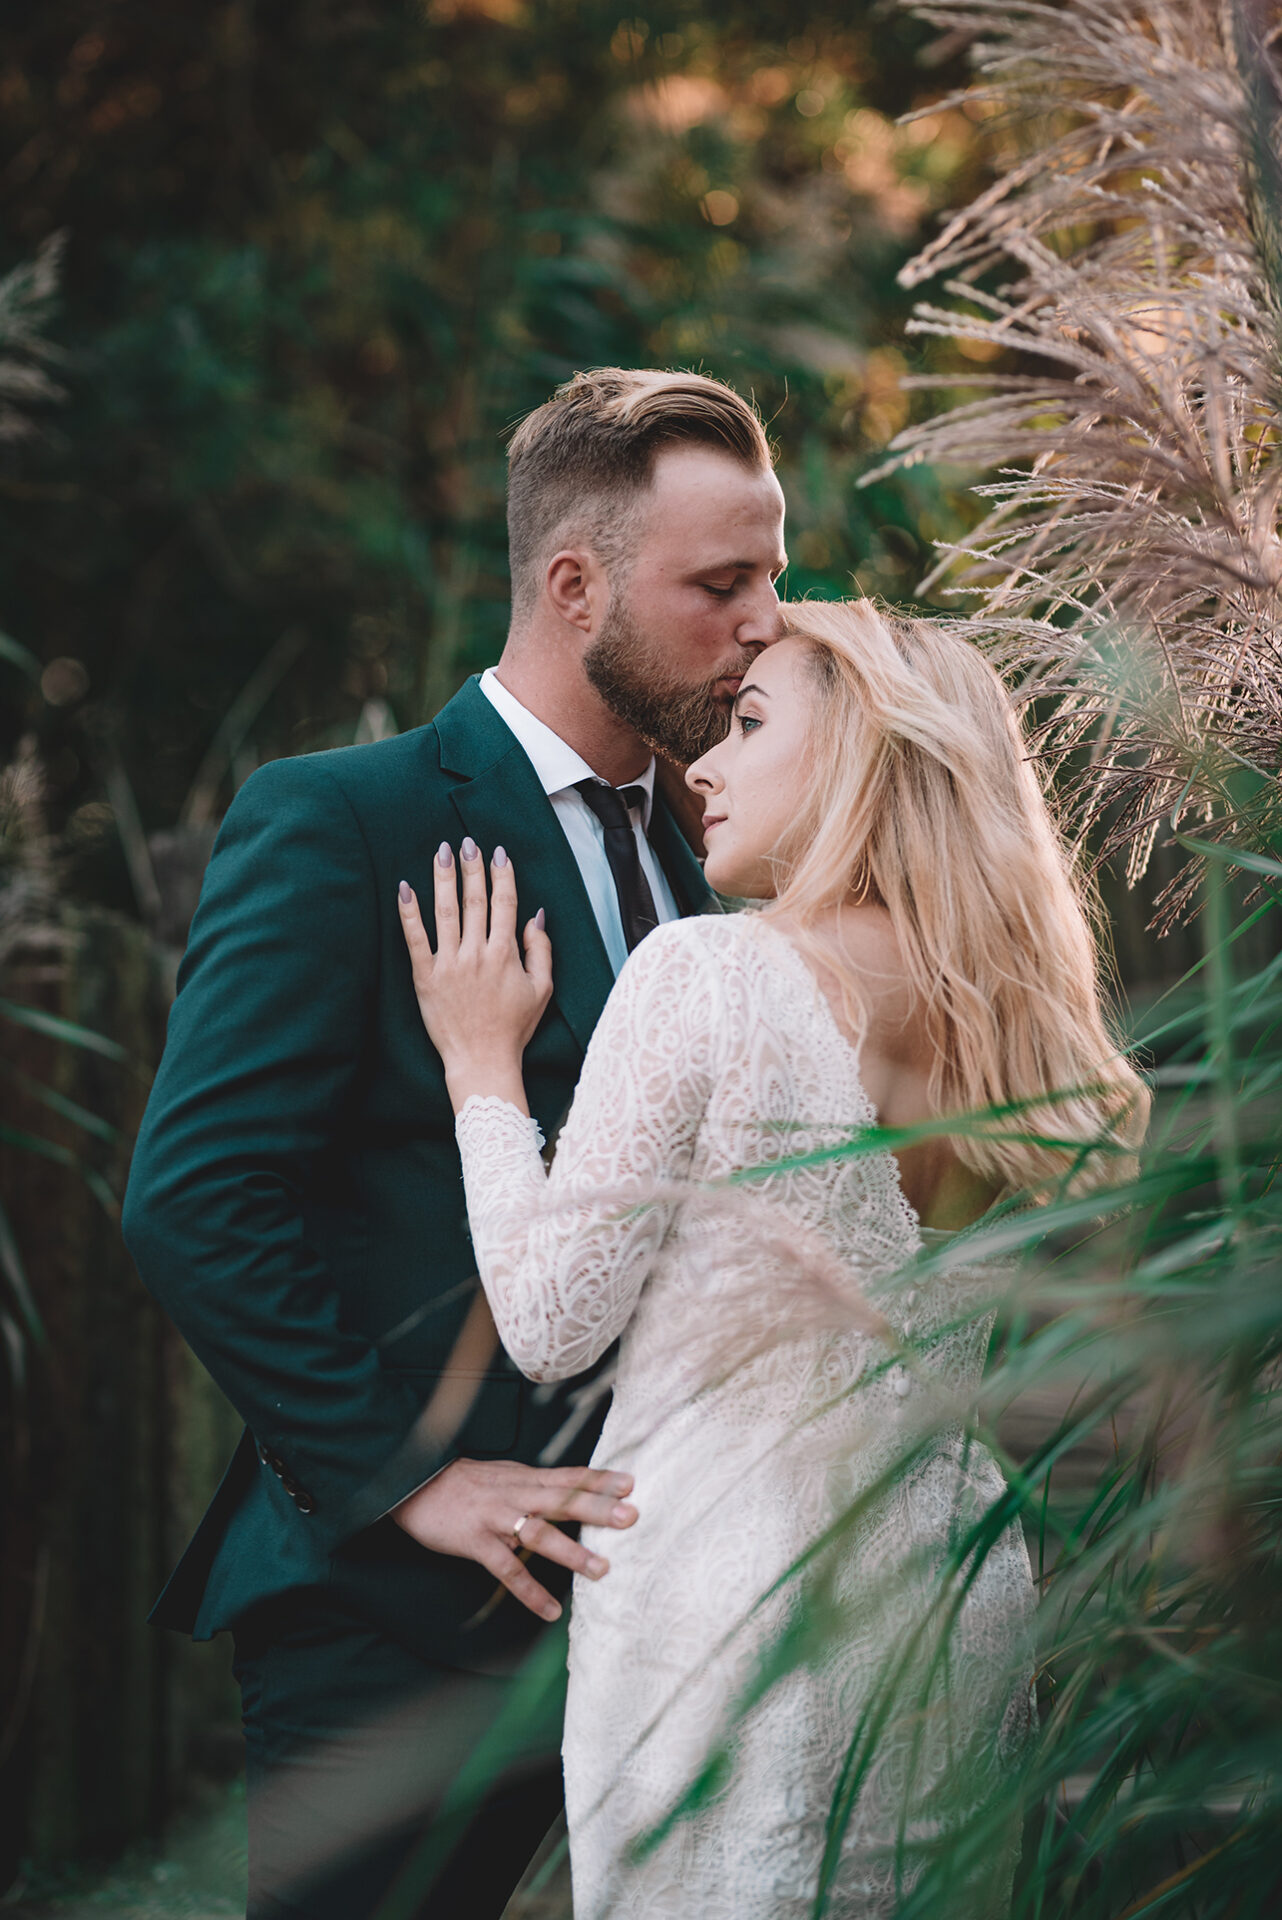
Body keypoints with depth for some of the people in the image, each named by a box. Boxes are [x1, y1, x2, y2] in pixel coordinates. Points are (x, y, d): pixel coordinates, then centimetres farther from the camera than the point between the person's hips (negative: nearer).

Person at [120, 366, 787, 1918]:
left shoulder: (682, 860, 15)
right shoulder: (335, 824, -8)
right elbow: (193, 1204, -16)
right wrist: (402, 1474, -17)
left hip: (623, 1571, 7)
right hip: (401, 1610, -6)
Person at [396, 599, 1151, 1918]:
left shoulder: (705, 976, -13)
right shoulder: (1017, 1019, 6)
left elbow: (552, 1323, -10)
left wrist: (481, 1066, 2)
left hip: (724, 1600, -6)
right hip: (961, 1604, 6)